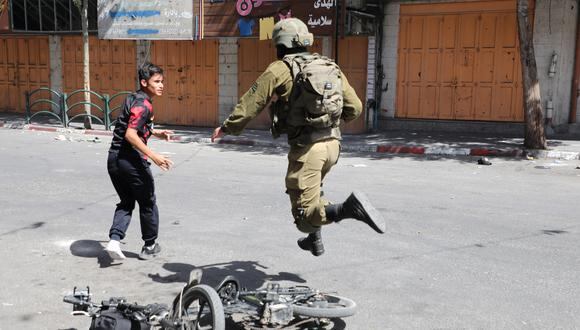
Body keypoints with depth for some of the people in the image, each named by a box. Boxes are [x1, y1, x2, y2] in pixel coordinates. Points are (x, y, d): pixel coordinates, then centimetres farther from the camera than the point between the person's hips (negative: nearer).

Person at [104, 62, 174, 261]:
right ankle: (149, 246, 23)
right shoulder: (143, 104, -15)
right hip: (132, 160, -8)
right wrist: (153, 156, -28)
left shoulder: (133, 99, 14)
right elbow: (130, 134, -24)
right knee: (148, 203, 10)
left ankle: (114, 240, 2)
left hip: (114, 159, 8)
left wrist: (156, 133, 21)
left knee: (126, 202, 19)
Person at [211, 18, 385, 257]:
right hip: (332, 143, 7)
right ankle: (315, 241, 40)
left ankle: (350, 208, -26)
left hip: (306, 147, -7)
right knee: (311, 190, 34)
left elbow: (250, 104, -3)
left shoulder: (280, 70, -4)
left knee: (306, 217, -2)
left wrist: (226, 128, 11)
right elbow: (354, 107, 11)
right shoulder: (331, 67, 11)